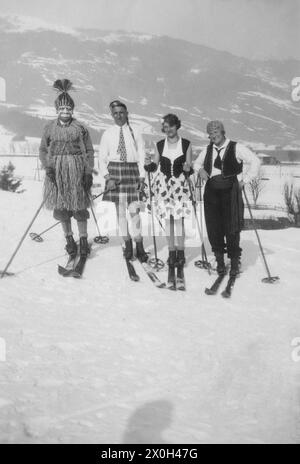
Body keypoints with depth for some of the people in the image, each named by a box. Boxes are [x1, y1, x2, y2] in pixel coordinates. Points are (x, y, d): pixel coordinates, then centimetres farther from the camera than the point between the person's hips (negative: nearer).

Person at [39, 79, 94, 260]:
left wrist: (89, 173, -5)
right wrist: (48, 168, -6)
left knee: (80, 206, -1)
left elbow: (89, 151, 2)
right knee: (61, 207, 4)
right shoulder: (50, 128, 6)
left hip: (77, 170, -2)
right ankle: (69, 239, 18)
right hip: (57, 171, 2)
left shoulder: (80, 128, 0)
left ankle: (83, 240, 10)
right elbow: (43, 150, 9)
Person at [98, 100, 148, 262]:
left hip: (132, 170, -1)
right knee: (120, 210, 5)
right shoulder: (108, 133, 5)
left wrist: (142, 177, -2)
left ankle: (139, 247, 5)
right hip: (114, 171, 1)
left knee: (134, 209, -6)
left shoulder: (135, 131, 4)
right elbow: (102, 158, 5)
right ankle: (127, 244, 17)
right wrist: (107, 178, -7)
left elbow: (141, 154, 4)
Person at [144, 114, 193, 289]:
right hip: (164, 184, 2)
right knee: (168, 220, 4)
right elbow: (155, 167, 11)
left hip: (180, 185, -2)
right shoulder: (160, 145, 7)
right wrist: (149, 164, -10)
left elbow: (189, 170, 3)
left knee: (179, 219, -9)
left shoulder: (186, 144, 2)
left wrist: (187, 169, -20)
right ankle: (172, 253, 14)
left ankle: (180, 254, 0)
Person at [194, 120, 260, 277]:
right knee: (213, 227, 4)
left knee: (232, 228, -4)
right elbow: (196, 163, 28)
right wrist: (200, 170, 6)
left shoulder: (236, 148, -1)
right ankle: (220, 260, 18)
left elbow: (255, 161, -4)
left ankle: (234, 261, 11)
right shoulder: (207, 150, 14)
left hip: (230, 192, -4)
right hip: (212, 192, 4)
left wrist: (245, 180, -5)